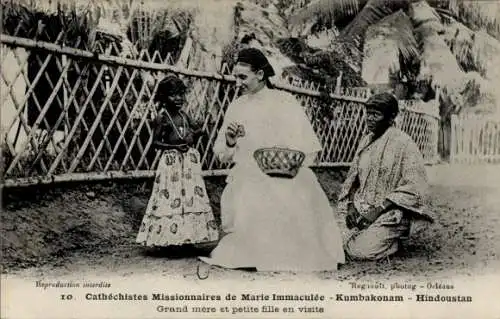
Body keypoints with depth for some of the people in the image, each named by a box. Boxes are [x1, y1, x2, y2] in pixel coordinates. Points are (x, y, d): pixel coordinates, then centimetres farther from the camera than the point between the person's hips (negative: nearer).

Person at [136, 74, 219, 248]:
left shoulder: (184, 115, 10)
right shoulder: (162, 118, -6)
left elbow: (198, 129, 20)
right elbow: (155, 142, -8)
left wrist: (192, 136, -1)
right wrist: (175, 146, -17)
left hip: (189, 161, 6)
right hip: (171, 162, -6)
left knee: (191, 197, 6)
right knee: (170, 198, -5)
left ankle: (187, 237, 13)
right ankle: (167, 240, 1)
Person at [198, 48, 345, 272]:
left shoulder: (285, 103, -1)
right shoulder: (236, 107, 11)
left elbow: (308, 148, -5)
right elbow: (223, 156, 14)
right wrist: (230, 143, -7)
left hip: (283, 184, -3)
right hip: (246, 184, 3)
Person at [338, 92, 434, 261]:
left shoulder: (404, 144, -9)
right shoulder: (366, 141, 12)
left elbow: (415, 188, -15)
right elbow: (353, 178, 17)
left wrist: (378, 210, -18)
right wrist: (350, 205, -1)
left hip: (391, 213, -6)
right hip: (363, 212, 6)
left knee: (361, 251, -21)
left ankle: (396, 240, 7)